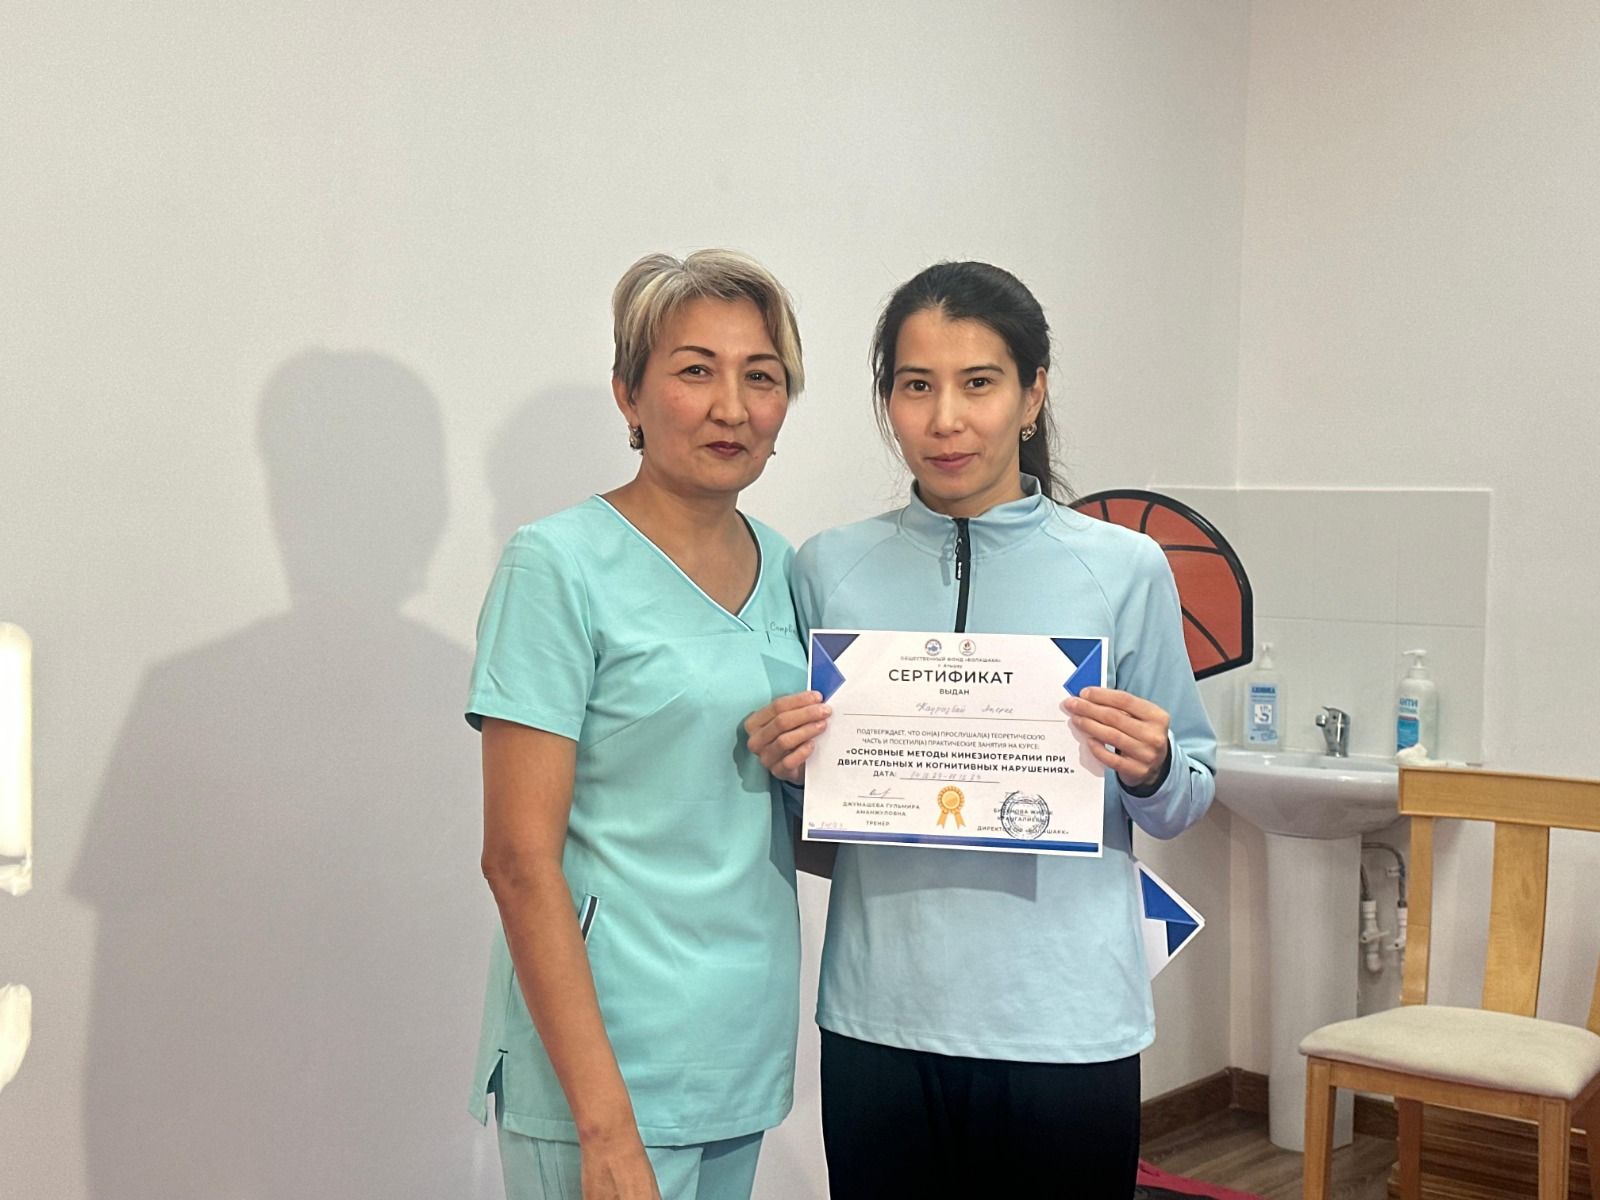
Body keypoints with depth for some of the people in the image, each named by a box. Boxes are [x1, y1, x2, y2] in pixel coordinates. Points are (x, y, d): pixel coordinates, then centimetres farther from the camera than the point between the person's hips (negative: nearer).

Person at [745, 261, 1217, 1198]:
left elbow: (1185, 804, 5)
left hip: (1065, 1024, -1)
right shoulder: (830, 570, 3)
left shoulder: (1125, 570, -2)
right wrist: (785, 764, -9)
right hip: (880, 1019, 2)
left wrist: (1150, 771, -16)